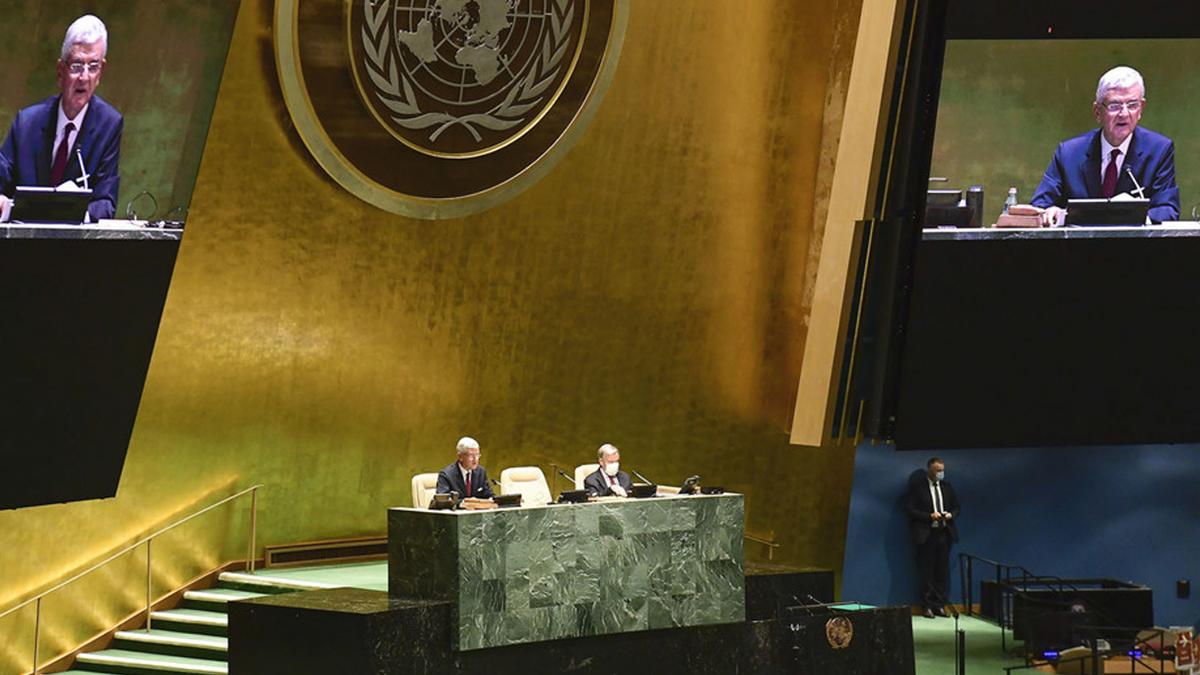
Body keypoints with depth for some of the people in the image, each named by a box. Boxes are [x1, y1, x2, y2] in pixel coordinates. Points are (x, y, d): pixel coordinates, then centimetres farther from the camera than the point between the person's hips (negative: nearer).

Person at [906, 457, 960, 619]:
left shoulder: (947, 487, 13)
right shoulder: (918, 487, -3)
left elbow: (956, 507, 19)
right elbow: (911, 510, -7)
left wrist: (951, 515, -3)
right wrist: (929, 516, -17)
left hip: (945, 533, 5)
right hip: (927, 534, -4)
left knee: (942, 571, 5)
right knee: (927, 571, -1)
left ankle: (939, 605, 11)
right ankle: (927, 606, 6)